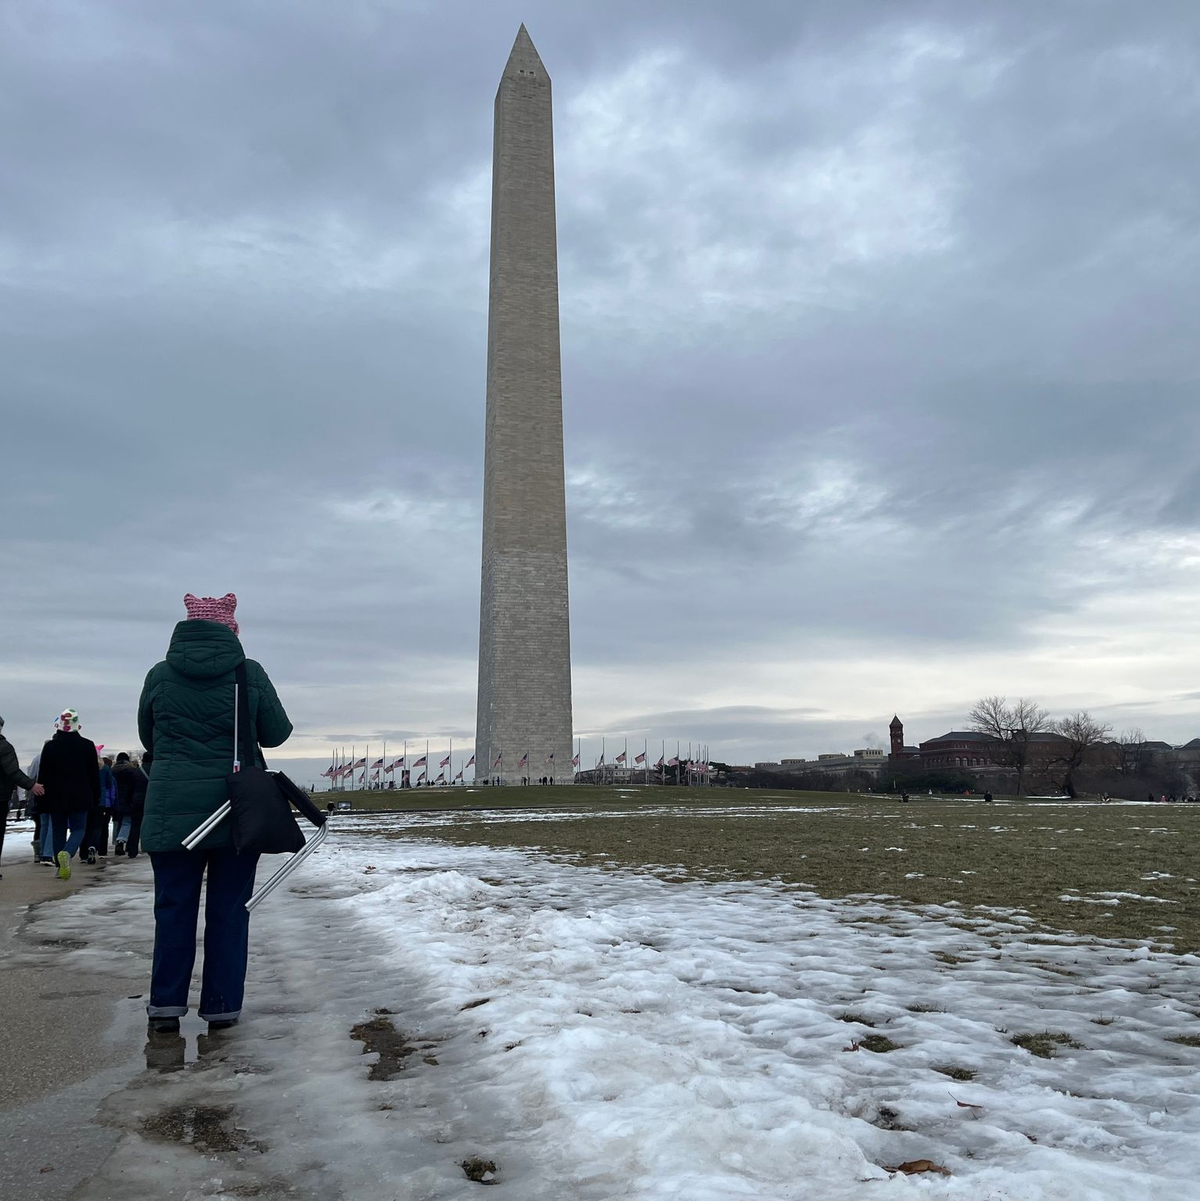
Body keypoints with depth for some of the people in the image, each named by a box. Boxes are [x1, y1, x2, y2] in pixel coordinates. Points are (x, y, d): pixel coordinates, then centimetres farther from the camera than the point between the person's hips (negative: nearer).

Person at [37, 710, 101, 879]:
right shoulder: (87, 746, -2)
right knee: (78, 829, 6)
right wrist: (96, 798, 10)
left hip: (55, 798, 1)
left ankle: (60, 867, 11)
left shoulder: (50, 746, -2)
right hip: (80, 798, -1)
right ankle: (67, 852, -23)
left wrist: (41, 801, 6)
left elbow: (43, 776, 0)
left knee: (58, 831, 12)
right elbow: (94, 775, 2)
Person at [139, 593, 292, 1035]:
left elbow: (147, 738, 11)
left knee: (173, 907, 11)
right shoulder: (250, 673, -5)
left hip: (172, 809, 1)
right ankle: (222, 1007, 14)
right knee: (229, 910, 8)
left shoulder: (160, 675, 0)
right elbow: (276, 734, 1)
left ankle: (165, 1006, 14)